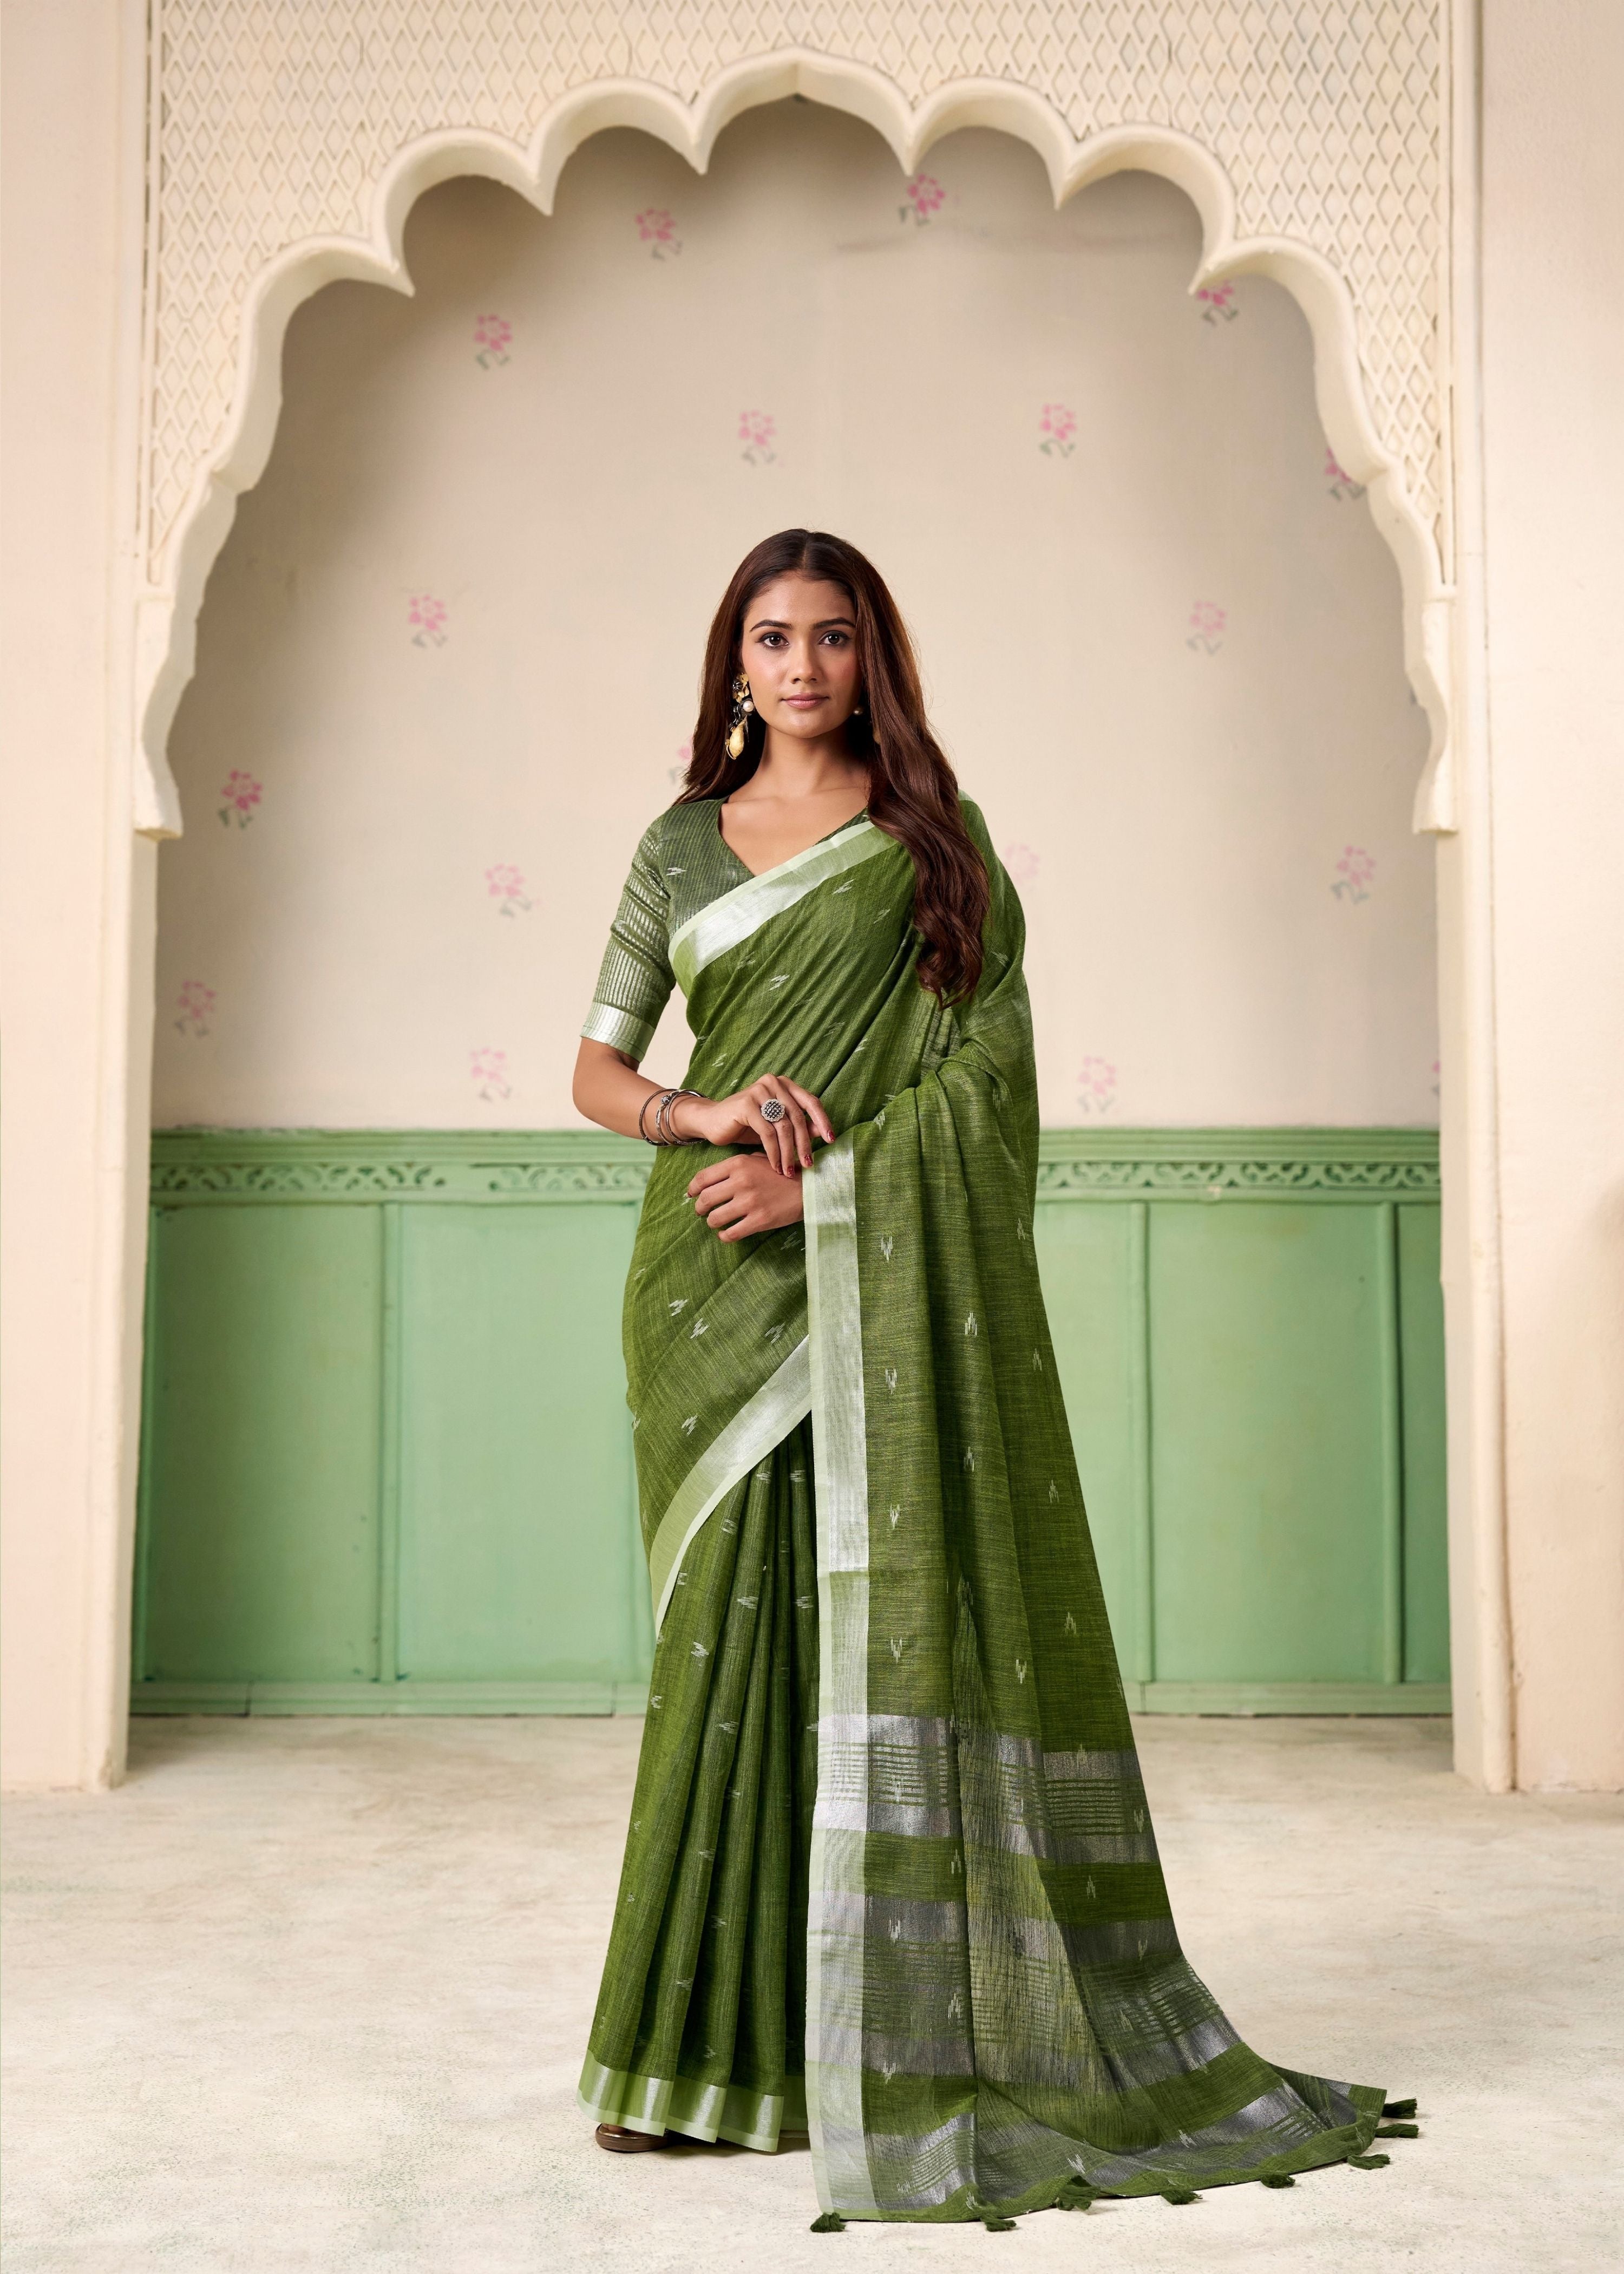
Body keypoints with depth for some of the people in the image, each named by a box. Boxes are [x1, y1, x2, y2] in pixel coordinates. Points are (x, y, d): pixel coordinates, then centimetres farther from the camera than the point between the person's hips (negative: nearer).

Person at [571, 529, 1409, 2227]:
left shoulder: (938, 840, 6)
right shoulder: (681, 846, 13)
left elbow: (992, 1062, -3)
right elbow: (597, 1070, 12)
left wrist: (821, 1177, -14)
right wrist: (705, 1112, -9)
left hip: (887, 1278, -2)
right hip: (720, 1282, 2)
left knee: (895, 1609, -5)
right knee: (731, 1624, 0)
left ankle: (914, 2029, 6)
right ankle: (700, 2040, 10)